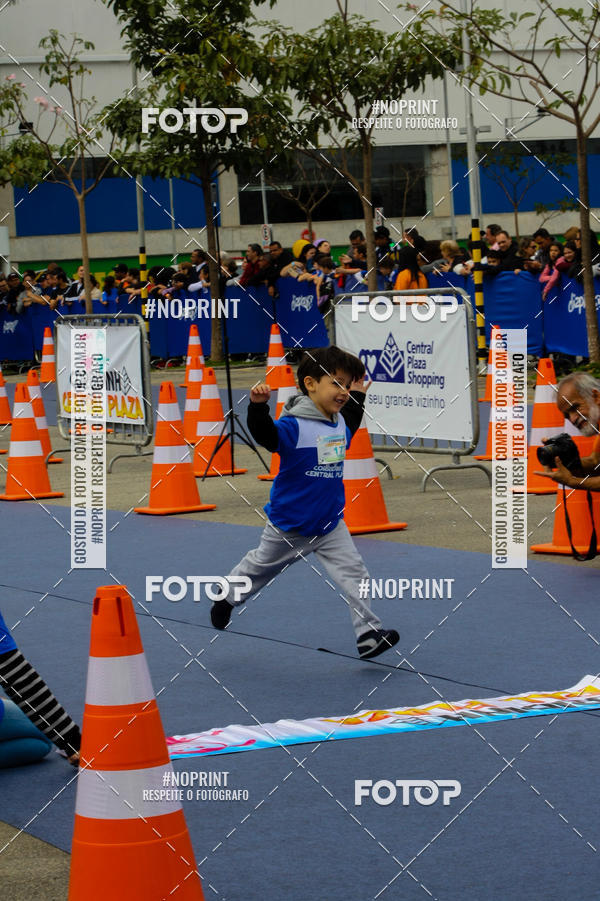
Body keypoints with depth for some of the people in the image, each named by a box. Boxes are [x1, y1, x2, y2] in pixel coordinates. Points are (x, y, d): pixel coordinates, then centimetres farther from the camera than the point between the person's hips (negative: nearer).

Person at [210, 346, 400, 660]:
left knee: (353, 573, -9)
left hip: (330, 524, 5)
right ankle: (227, 597, 45)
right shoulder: (294, 426, -24)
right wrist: (258, 406, -57)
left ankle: (369, 634, -10)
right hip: (289, 526, -5)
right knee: (260, 567, 19)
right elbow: (265, 435, -41)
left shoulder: (339, 424, 1)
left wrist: (357, 397, 24)